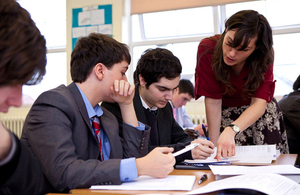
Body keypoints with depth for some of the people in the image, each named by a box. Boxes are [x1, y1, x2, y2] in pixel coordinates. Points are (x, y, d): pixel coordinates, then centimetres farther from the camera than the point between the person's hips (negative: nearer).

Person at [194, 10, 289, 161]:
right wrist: (213, 144, -24)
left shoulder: (264, 55, -24)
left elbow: (260, 103, -33)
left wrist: (231, 130, -49)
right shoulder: (207, 49, -27)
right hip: (226, 114, -1)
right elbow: (213, 100, -24)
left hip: (261, 114, 1)